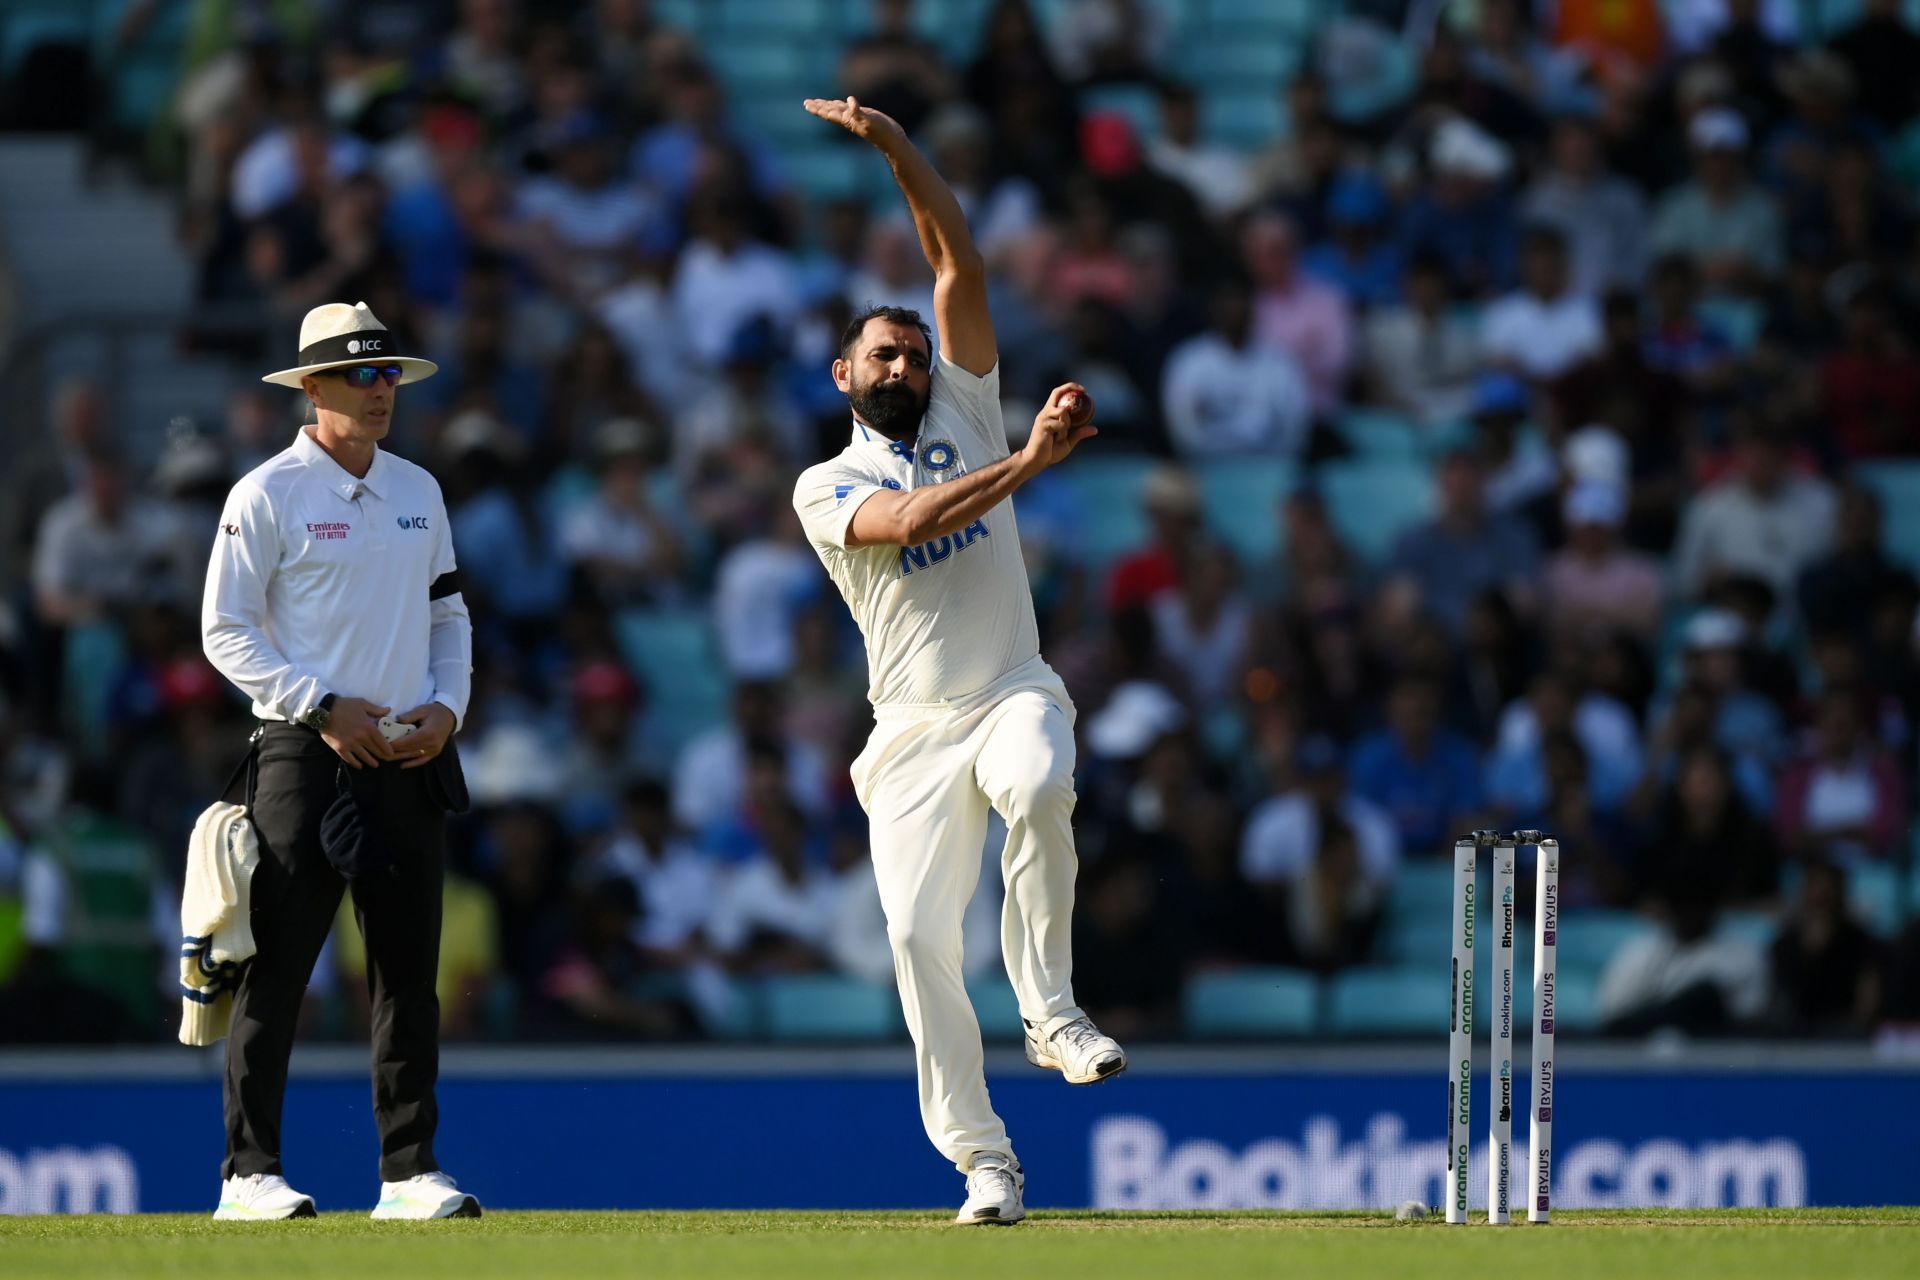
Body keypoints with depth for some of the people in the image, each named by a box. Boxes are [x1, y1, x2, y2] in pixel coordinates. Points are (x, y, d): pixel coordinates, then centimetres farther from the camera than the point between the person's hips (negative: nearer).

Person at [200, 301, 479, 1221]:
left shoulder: (418, 492, 14)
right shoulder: (268, 494, -4)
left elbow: (448, 614, 20)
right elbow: (226, 631, -6)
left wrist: (446, 706, 2)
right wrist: (320, 706, -15)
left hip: (410, 759, 6)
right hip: (307, 755, -6)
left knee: (410, 970, 5)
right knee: (276, 971, -6)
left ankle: (409, 1171, 9)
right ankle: (250, 1173, -2)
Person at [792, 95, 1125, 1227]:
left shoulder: (965, 412, 13)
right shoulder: (827, 488, 6)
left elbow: (961, 264, 2)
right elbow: (911, 520, -17)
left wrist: (898, 148, -6)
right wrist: (1029, 462, -27)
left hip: (1012, 696, 0)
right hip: (913, 732, 0)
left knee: (1038, 786, -35)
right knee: (921, 935, -11)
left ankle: (1051, 1012, -25)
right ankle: (983, 1159, -2)